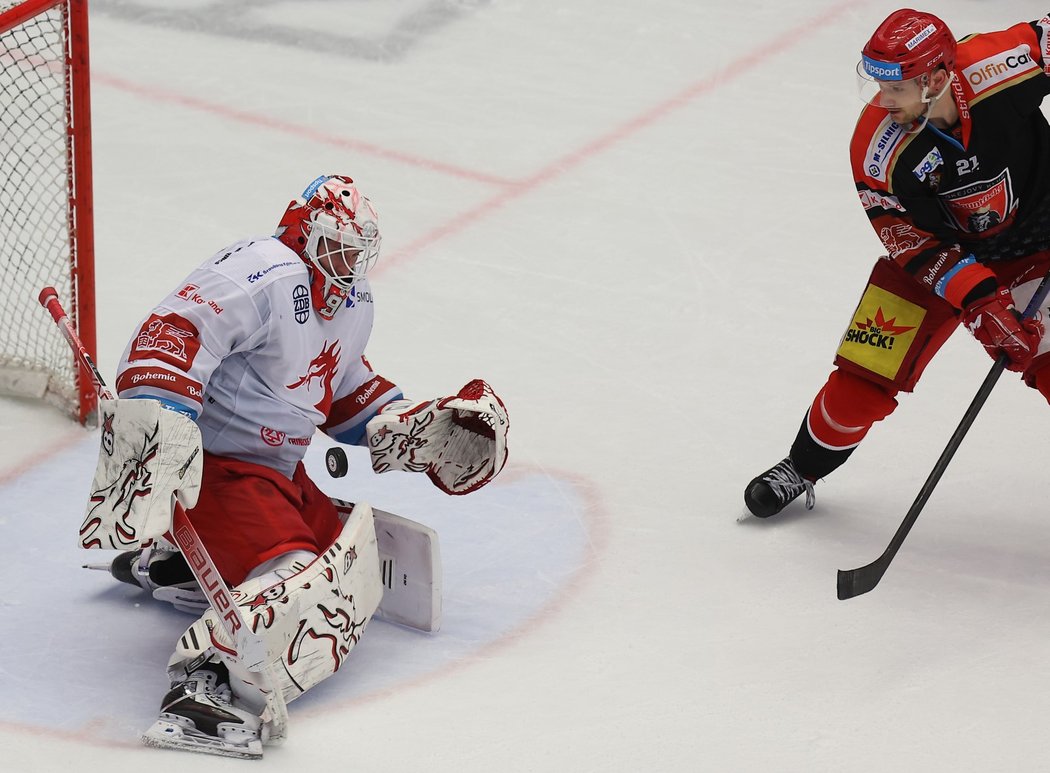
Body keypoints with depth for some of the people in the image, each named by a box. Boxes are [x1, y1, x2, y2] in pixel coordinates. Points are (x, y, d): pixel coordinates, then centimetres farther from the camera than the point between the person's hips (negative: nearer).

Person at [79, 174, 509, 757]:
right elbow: (170, 336, -33)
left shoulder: (352, 303, 12)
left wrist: (416, 431, 15)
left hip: (279, 468, 10)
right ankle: (202, 686, -41)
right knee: (304, 583, -27)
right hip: (213, 467, -10)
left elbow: (345, 388, 28)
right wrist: (159, 435, -44)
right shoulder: (264, 276, -21)